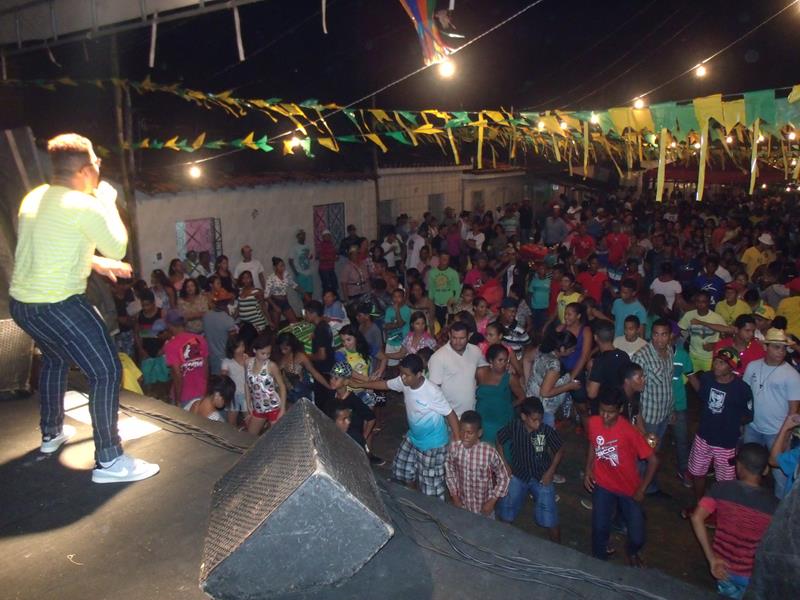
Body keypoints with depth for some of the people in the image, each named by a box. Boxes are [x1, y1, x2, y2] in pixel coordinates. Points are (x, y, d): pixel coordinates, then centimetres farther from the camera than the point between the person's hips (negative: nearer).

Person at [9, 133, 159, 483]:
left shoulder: (34, 198, 10)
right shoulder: (84, 205, -16)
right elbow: (117, 248, -6)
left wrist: (96, 263, 24)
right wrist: (108, 200, 1)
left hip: (21, 301, 9)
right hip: (58, 306, -9)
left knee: (55, 358, 32)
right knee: (106, 372, -3)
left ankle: (52, 433, 46)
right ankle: (109, 461, 0)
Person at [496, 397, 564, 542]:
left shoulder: (547, 430, -18)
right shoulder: (513, 426, -16)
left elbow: (559, 450, -2)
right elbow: (498, 442, 2)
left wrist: (551, 471, -8)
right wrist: (505, 465, -2)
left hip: (541, 477, -1)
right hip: (518, 475, 1)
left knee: (551, 521, -6)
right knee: (505, 515, -3)